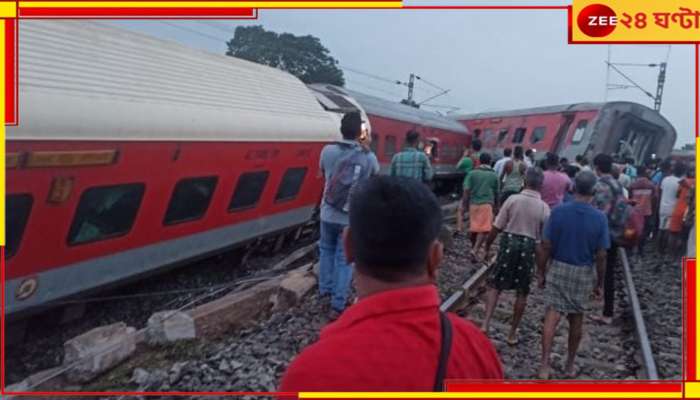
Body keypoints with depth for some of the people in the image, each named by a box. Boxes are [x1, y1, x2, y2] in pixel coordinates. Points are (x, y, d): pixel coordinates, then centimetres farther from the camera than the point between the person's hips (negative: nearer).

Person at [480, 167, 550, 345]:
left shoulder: (513, 199, -7)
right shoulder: (544, 207, -4)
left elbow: (497, 227, -7)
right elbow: (544, 239, -1)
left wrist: (487, 245, 6)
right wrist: (543, 264, 10)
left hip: (509, 243, -1)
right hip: (529, 247, 1)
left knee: (494, 285, 9)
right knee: (522, 293, 12)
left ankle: (486, 324, -5)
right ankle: (513, 333, 20)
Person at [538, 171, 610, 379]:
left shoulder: (558, 211, -11)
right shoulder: (600, 218, -11)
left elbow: (546, 246, -9)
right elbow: (601, 256, -7)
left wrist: (541, 272, 3)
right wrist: (599, 282, 5)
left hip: (558, 269, -1)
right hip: (584, 274, 1)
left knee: (551, 317, -1)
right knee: (576, 321, 15)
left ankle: (545, 365, -9)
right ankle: (570, 365, 29)